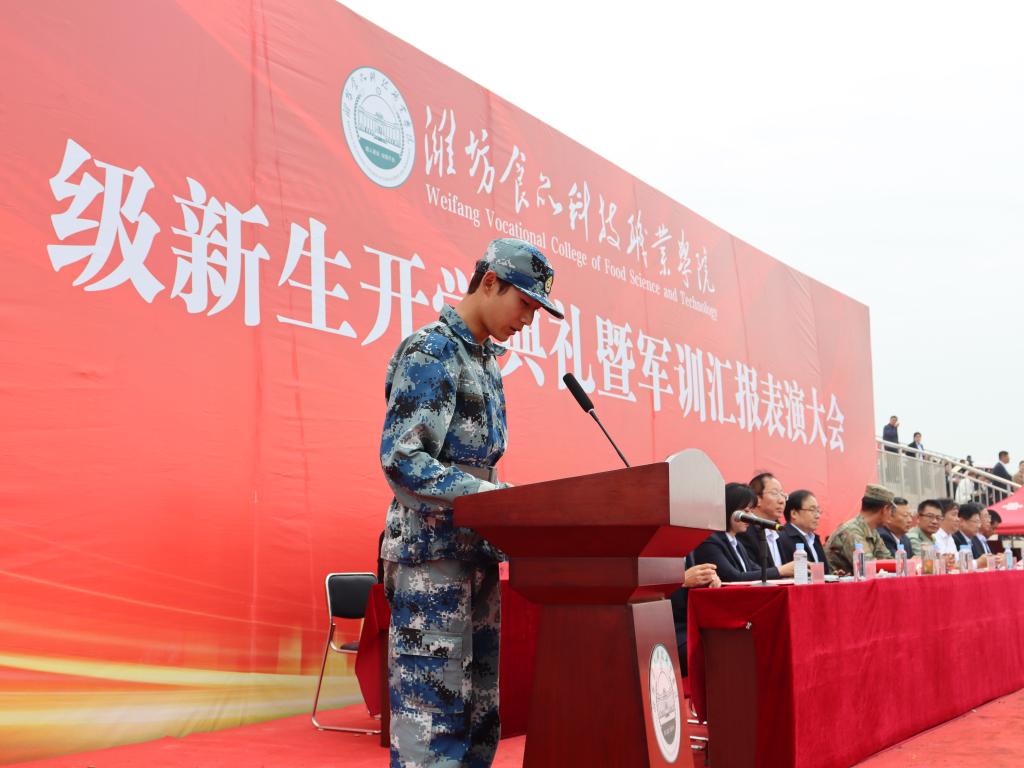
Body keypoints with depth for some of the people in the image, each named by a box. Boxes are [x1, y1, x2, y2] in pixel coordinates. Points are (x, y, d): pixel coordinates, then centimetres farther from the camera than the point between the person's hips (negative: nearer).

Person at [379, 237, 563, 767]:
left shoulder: (487, 361, 17)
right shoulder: (430, 351, -10)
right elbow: (402, 460, -20)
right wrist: (499, 498, -25)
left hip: (479, 557, 9)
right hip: (433, 558, -9)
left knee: (480, 714, 13)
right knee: (430, 713, -6)